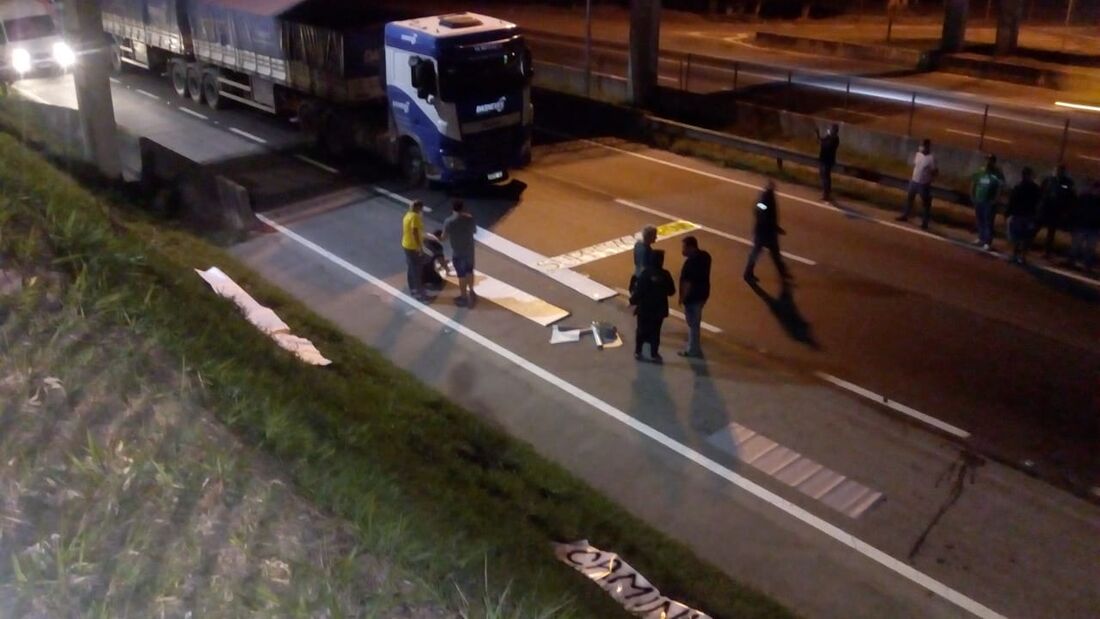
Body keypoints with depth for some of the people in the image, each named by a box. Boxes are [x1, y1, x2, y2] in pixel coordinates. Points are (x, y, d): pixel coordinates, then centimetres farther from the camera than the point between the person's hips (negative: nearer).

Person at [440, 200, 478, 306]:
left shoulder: (448, 221, -18)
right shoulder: (470, 218, -8)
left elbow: (444, 237, -9)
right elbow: (475, 231, 9)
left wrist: (439, 238, 13)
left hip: (457, 253, -3)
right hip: (469, 250, 3)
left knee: (461, 275, 8)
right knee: (469, 271, 24)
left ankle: (464, 298, 20)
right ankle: (471, 292, 38)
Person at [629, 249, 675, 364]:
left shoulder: (645, 273, -14)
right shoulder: (665, 274, -11)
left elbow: (638, 290, -14)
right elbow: (671, 291, -2)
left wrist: (633, 301, 2)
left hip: (644, 308, 0)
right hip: (659, 309, 0)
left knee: (641, 330, 14)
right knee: (655, 331, 12)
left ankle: (638, 352, 21)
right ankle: (654, 354, 15)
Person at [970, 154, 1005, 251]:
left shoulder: (997, 174, -10)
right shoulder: (980, 172, 5)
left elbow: (1000, 188, -13)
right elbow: (973, 183, 14)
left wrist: (995, 200, -18)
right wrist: (972, 196, 9)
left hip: (989, 202, -5)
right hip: (978, 201, 5)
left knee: (988, 222, -4)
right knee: (980, 220, 15)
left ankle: (988, 242, -1)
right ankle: (981, 238, 32)